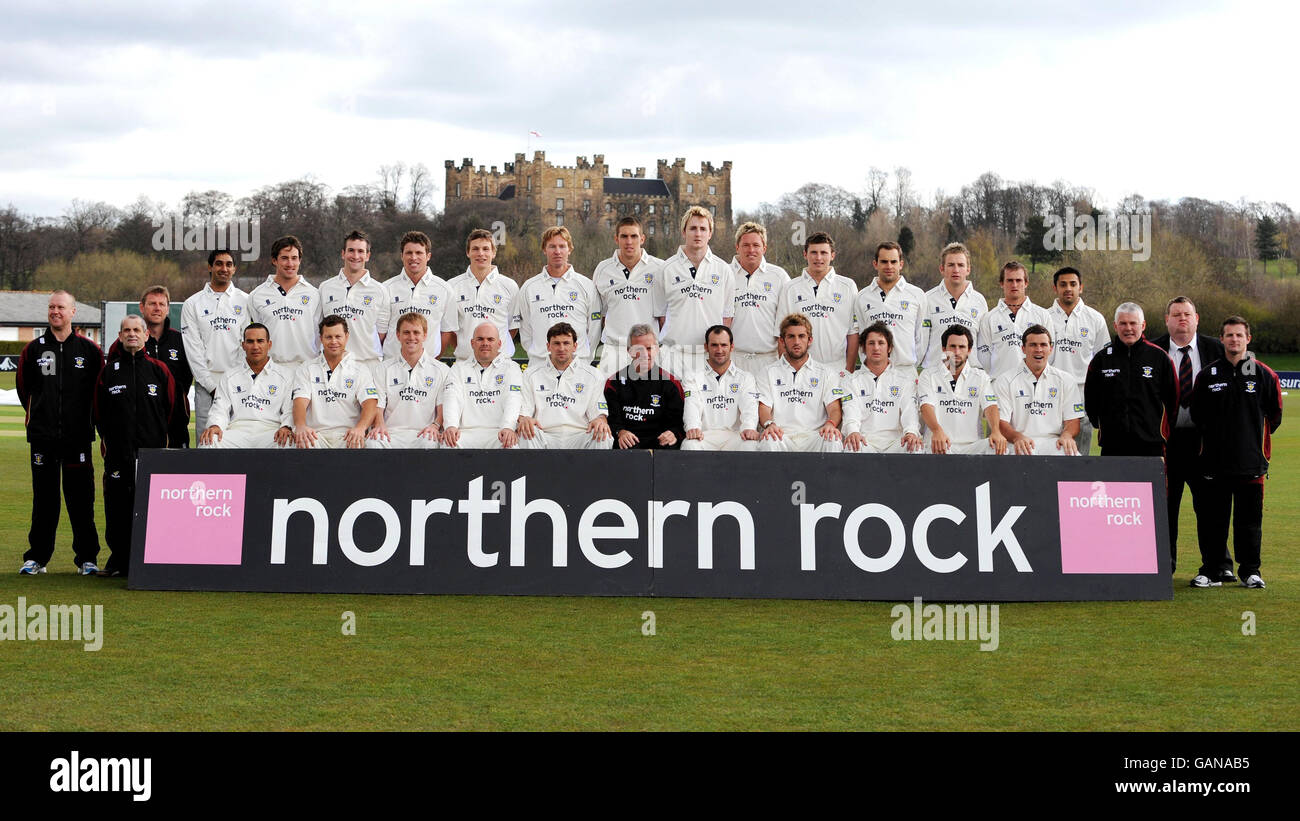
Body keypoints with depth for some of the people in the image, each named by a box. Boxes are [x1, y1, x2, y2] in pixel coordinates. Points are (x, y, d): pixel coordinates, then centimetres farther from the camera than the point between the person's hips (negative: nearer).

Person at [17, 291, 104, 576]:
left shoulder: (89, 349, 3)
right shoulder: (34, 349, 7)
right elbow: (24, 387, 18)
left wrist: (86, 417, 6)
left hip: (78, 435, -1)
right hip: (42, 435, 1)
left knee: (81, 498, 0)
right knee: (44, 498, 5)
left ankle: (87, 557, 7)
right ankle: (37, 557, 12)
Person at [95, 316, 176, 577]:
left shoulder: (159, 370, 7)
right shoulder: (109, 371, 8)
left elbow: (172, 407, 10)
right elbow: (99, 410, 14)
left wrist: (165, 437, 6)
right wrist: (106, 436, 9)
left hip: (152, 449, -1)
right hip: (118, 450, 1)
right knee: (117, 507, 2)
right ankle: (119, 559, 11)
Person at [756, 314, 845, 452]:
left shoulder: (825, 373, 19)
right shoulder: (770, 373, 17)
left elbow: (834, 407, 7)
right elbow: (764, 407, 5)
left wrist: (831, 423, -19)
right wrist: (769, 424, -20)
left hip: (813, 437, 1)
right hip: (781, 437, -1)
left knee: (833, 441, -34)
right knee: (767, 441, -38)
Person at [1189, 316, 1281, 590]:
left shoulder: (1264, 375, 3)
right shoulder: (1207, 375, 5)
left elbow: (1274, 414, 10)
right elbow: (1196, 413, 12)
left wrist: (1257, 438, 10)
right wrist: (1213, 437, 9)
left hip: (1251, 462, -1)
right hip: (1215, 461, 1)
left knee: (1249, 519, 3)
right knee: (1212, 518, 3)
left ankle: (1250, 571, 13)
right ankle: (1210, 570, 11)